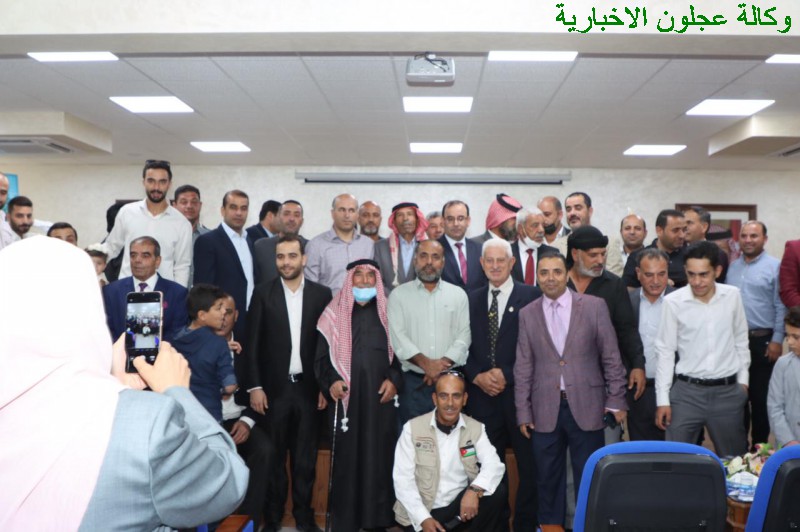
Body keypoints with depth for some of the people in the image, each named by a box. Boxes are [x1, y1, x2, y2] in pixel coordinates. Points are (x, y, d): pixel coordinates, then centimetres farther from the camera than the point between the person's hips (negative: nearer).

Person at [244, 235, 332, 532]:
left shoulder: (321, 294, 2)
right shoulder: (263, 293, 0)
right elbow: (252, 344, -1)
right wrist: (254, 387, -6)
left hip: (308, 387, 1)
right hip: (274, 387, -1)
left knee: (306, 456, 9)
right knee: (273, 455, 8)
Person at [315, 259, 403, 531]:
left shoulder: (387, 311, 7)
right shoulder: (335, 313, 5)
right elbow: (321, 355, 5)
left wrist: (394, 379, -4)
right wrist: (330, 381, -9)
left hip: (380, 396, 1)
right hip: (345, 397, -1)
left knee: (379, 456, 3)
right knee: (345, 457, 1)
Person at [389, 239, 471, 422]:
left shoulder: (458, 295, 8)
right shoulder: (399, 295, 3)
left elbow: (464, 335, 0)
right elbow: (398, 336, -6)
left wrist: (443, 364, -13)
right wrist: (425, 363, -16)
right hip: (413, 381, -1)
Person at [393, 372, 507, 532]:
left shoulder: (476, 428, -1)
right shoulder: (413, 428, -8)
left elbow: (494, 465, -14)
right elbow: (403, 478, -10)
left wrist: (475, 490, -33)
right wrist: (424, 519, -19)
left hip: (460, 505, 2)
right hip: (421, 512, -1)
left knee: (497, 491, -21)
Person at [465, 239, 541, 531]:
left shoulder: (531, 296, -2)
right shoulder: (471, 299, 10)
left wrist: (506, 375, -11)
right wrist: (477, 376, -5)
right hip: (482, 395, 3)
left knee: (529, 465, 5)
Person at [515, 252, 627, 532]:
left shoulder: (595, 306, 0)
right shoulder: (527, 314, 4)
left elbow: (611, 357, 3)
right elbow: (523, 368, 5)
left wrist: (616, 400, 0)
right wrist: (523, 412, 3)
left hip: (586, 406, -1)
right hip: (546, 410, 1)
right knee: (548, 475, 11)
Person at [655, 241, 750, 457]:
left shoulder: (732, 296, -2)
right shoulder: (673, 301, -10)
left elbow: (741, 340, 11)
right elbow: (665, 351, -4)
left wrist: (743, 380, 11)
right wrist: (663, 399, -4)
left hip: (728, 392, 2)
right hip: (686, 392, -2)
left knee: (733, 458, 16)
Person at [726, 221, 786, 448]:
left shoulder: (774, 266, -5)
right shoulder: (733, 267, 11)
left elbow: (781, 307, -8)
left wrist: (777, 340, -12)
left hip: (762, 342, -5)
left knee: (761, 397, 5)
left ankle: (759, 446, 18)